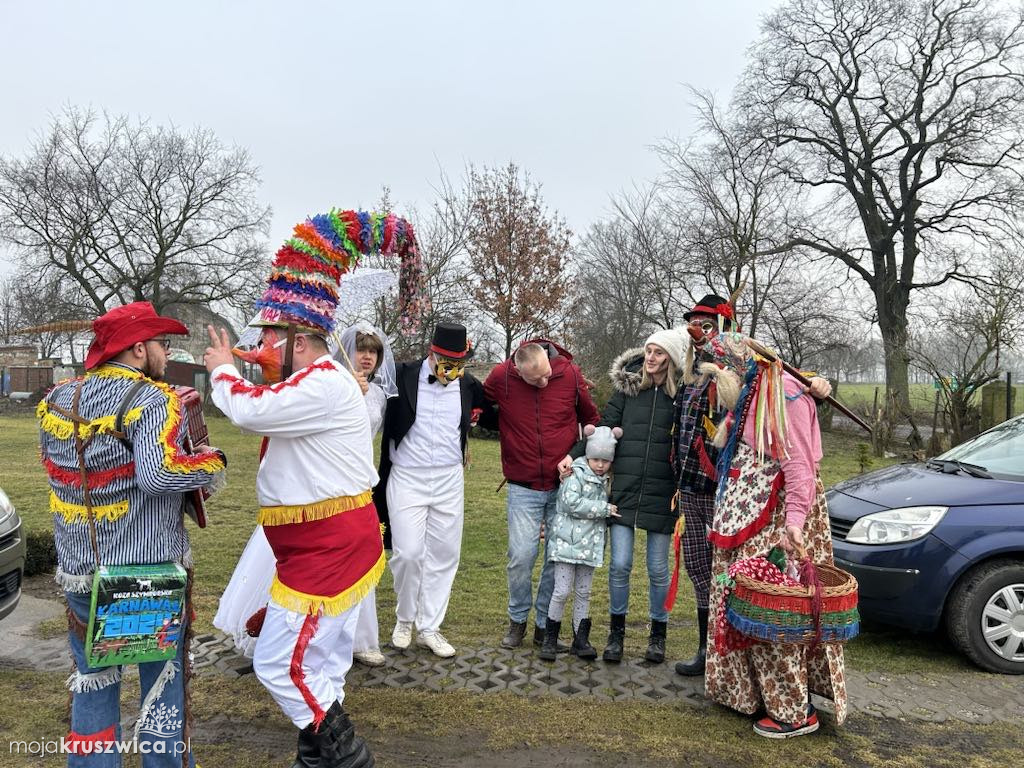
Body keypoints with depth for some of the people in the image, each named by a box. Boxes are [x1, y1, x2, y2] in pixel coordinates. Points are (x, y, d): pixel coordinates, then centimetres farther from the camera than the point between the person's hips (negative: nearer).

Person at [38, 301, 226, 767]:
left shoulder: (56, 400, 5)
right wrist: (213, 463, -15)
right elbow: (157, 473, -32)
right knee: (163, 678, 13)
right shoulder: (153, 400, -16)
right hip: (151, 570, -5)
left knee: (93, 685, 18)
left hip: (80, 571, 5)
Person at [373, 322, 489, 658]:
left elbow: (488, 407, 22)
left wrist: (474, 416, 6)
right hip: (407, 479, -3)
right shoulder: (402, 376, -9)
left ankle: (429, 628, 22)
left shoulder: (468, 385, 3)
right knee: (408, 553, -7)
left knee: (444, 554, 7)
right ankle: (404, 619, 21)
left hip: (449, 480, 3)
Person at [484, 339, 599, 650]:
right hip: (523, 487, -1)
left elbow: (591, 419, 10)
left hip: (564, 485, 1)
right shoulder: (501, 376, -9)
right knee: (521, 556, -5)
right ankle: (517, 619, 20)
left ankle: (545, 625, 23)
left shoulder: (570, 373, -6)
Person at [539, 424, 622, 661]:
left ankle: (581, 639, 20)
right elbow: (571, 503, -21)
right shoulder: (576, 474, -9)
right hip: (568, 542, -6)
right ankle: (550, 638, 11)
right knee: (561, 591, -3)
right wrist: (604, 508, -18)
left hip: (590, 546, 7)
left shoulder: (604, 481, 14)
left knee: (583, 592, 12)